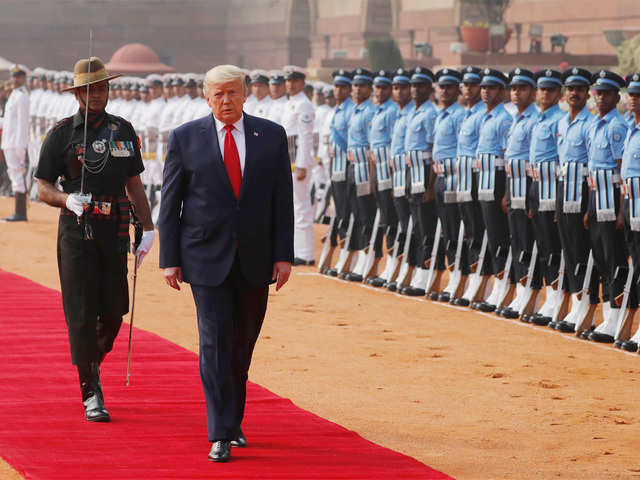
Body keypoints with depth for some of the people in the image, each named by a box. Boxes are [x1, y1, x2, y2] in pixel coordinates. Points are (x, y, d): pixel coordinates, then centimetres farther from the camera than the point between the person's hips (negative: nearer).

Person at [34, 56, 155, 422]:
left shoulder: (124, 131, 11)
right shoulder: (62, 134, 0)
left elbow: (134, 185, 16)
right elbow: (43, 188, 1)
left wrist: (149, 229, 7)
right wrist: (67, 199, -20)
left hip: (114, 230, 3)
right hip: (77, 230, -3)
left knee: (115, 309, 3)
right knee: (82, 313, -5)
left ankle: (93, 363, 31)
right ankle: (91, 393, -1)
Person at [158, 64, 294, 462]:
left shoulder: (272, 136, 4)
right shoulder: (185, 139, 0)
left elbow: (283, 200, 4)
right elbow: (170, 204, 2)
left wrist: (284, 255, -3)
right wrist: (170, 260, -3)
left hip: (255, 260, 2)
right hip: (207, 258, -2)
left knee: (243, 345, 11)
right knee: (216, 342, -10)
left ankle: (234, 421, 28)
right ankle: (221, 436, -10)